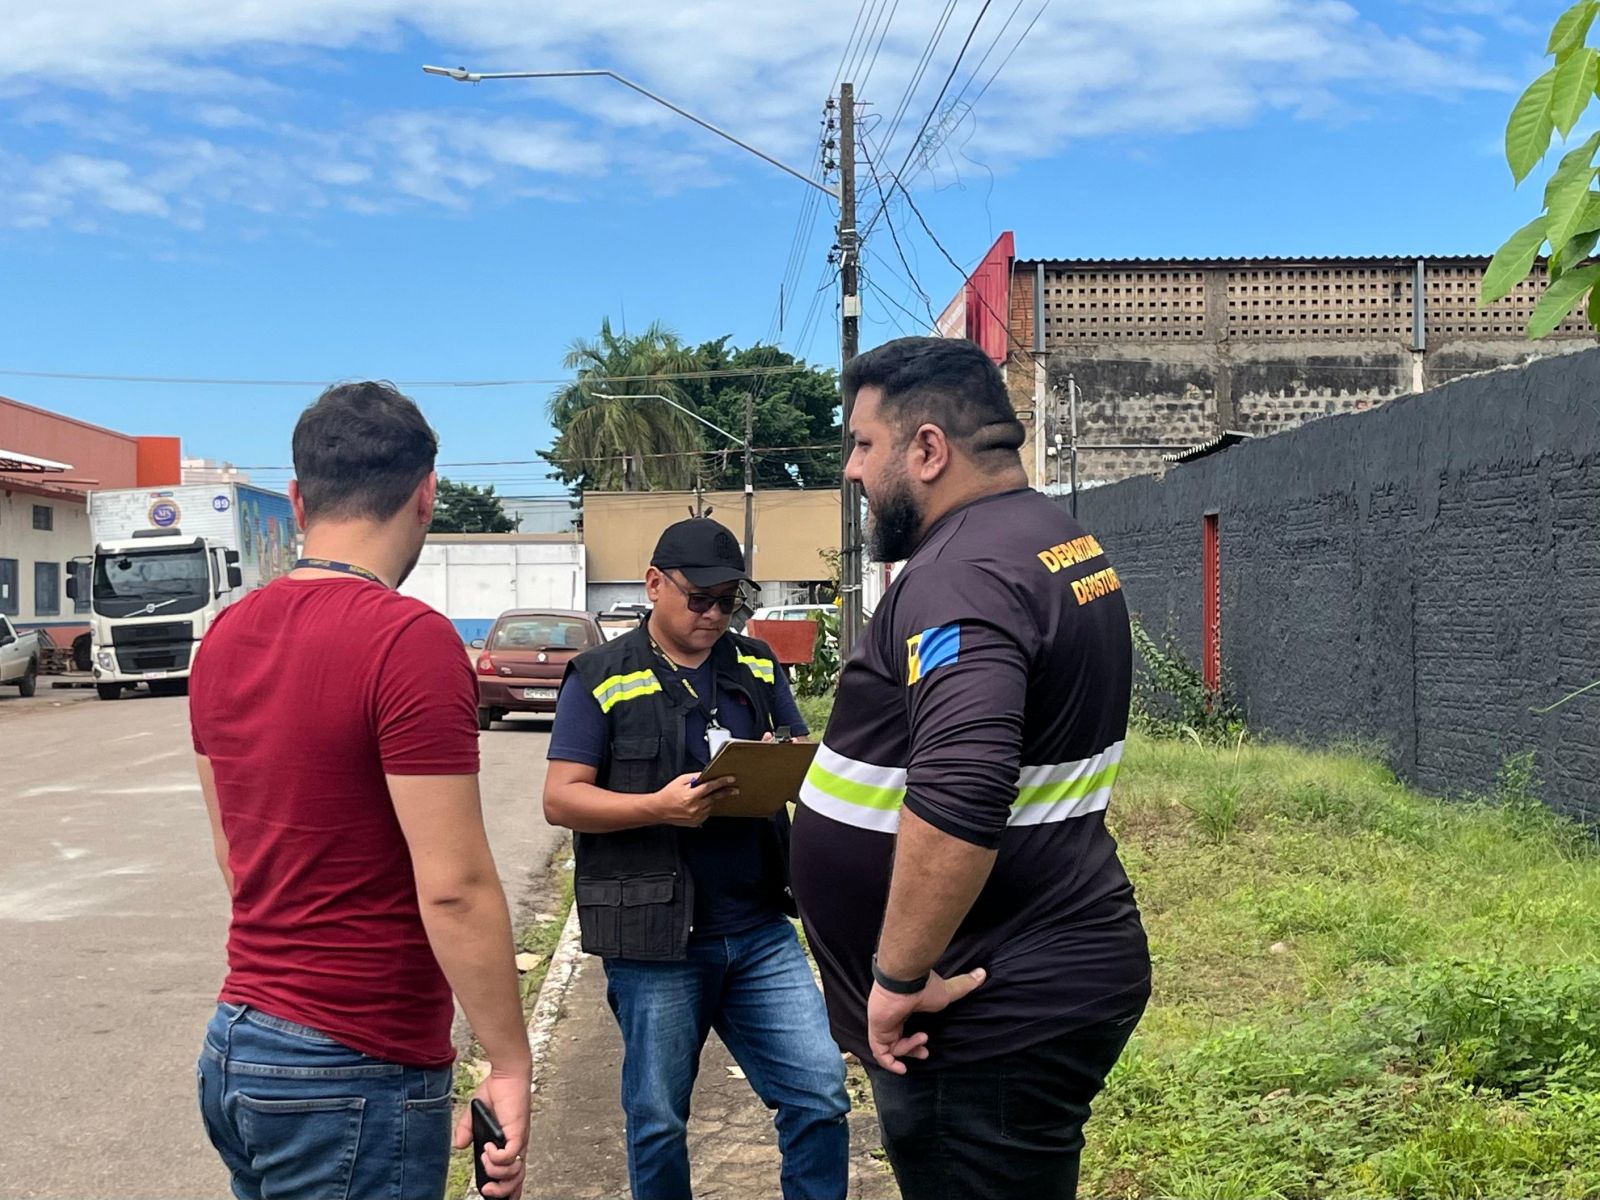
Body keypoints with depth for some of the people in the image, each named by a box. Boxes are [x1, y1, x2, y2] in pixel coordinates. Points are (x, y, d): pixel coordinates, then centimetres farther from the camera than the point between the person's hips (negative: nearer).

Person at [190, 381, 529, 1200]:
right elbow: (453, 890, -21)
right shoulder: (410, 640, -19)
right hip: (354, 1078, -7)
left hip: (233, 1046, 7)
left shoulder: (225, 636, 4)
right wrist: (511, 1063, -12)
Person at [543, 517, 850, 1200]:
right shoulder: (602, 677, -3)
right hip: (655, 938, -3)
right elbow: (561, 798, -8)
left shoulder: (757, 666, 10)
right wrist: (659, 807, -24)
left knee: (821, 1097, 2)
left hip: (762, 931, 3)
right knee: (657, 1120, 10)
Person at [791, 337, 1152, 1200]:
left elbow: (957, 803, -35)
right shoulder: (1061, 542, 10)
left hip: (994, 1018, -10)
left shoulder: (964, 575, -23)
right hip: (1050, 979, 10)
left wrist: (898, 978, -24)